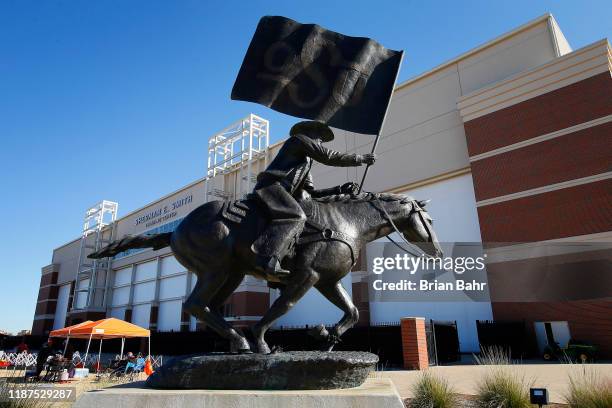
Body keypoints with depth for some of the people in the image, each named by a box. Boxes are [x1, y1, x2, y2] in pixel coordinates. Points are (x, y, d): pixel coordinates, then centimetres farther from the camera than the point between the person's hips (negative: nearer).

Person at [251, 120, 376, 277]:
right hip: (270, 185, -10)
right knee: (297, 216, -29)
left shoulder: (307, 162, 34)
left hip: (280, 191, 10)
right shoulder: (299, 139, 10)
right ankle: (266, 259, -41)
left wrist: (340, 189, 13)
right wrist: (360, 158, 3)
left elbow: (313, 192, 23)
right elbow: (328, 157, -3)